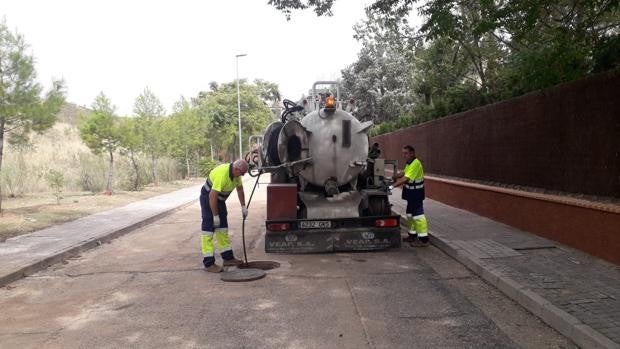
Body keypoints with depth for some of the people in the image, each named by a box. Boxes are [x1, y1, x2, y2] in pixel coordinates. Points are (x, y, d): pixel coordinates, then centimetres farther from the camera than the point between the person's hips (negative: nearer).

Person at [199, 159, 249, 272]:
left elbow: (239, 189, 11)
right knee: (208, 229, -10)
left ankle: (228, 258, 19)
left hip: (219, 199, 9)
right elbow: (212, 196, -32)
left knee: (223, 229, 12)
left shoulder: (236, 173, -5)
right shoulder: (222, 174, -33)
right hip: (208, 197, -9)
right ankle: (209, 263, -9)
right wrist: (215, 215, -26)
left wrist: (243, 206, 9)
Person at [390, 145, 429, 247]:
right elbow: (404, 173, 24)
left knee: (418, 215, -10)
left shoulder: (415, 164, -23)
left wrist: (392, 186, -32)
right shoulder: (409, 163, 9)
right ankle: (412, 235, 28)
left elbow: (405, 179, -29)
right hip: (411, 193, 10)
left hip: (416, 193, -10)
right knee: (410, 214, 17)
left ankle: (423, 239, -7)